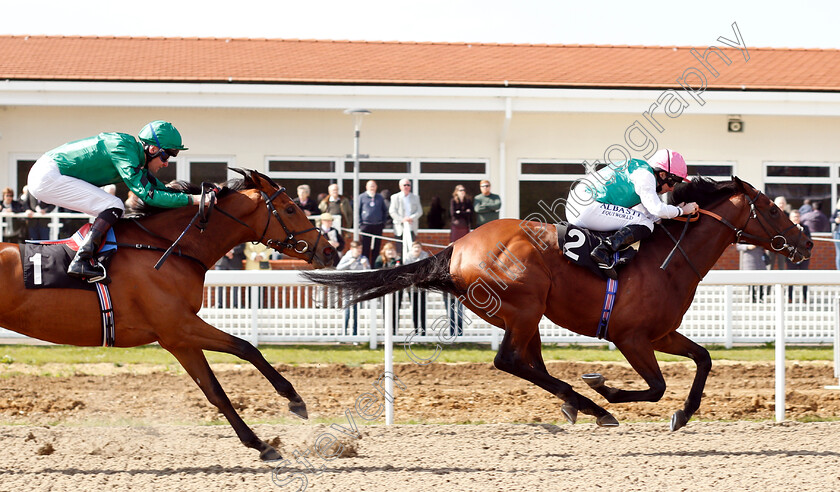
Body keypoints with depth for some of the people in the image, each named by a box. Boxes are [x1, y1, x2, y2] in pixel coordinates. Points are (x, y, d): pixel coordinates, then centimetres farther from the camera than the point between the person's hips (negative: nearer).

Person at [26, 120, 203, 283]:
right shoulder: (123, 149, -18)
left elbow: (160, 188, 19)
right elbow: (147, 194, -23)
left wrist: (202, 195, 11)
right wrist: (191, 199, -22)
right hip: (47, 177, -10)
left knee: (109, 212, 14)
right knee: (114, 206, -15)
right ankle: (82, 260, -25)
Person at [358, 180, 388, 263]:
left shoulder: (380, 198, 12)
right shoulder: (361, 197, 3)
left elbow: (385, 211, 18)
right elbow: (357, 211, 3)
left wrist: (383, 222, 7)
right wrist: (360, 223, -5)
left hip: (378, 226, 3)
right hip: (366, 225, -3)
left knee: (376, 247, 4)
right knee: (365, 248, -4)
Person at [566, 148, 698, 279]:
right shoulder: (645, 175, -7)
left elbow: (648, 213, 27)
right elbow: (657, 209, -16)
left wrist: (676, 209, 23)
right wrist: (681, 211, 0)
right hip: (588, 208, -11)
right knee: (645, 225, -12)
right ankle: (604, 251, -27)